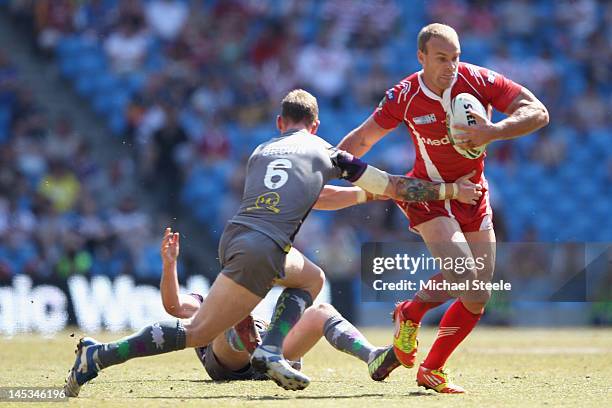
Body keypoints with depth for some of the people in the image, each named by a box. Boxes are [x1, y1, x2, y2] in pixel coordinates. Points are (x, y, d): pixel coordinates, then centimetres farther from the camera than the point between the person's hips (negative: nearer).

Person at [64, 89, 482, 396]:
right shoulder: (325, 152, 13)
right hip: (260, 249, -7)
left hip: (237, 235, 7)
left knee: (312, 278, 27)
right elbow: (394, 188, 16)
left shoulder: (261, 151, 26)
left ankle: (271, 350, 6)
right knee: (196, 332, -7)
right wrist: (451, 189, 27)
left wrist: (362, 195, 53)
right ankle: (99, 355, -15)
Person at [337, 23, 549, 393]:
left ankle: (432, 369, 16)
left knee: (478, 297, 1)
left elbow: (538, 113, -18)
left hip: (472, 195, 3)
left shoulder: (477, 80, -15)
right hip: (428, 193, -3)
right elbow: (362, 138, 1)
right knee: (463, 277, -24)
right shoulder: (404, 97, -14)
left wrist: (494, 132, -34)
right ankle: (410, 314, 6)